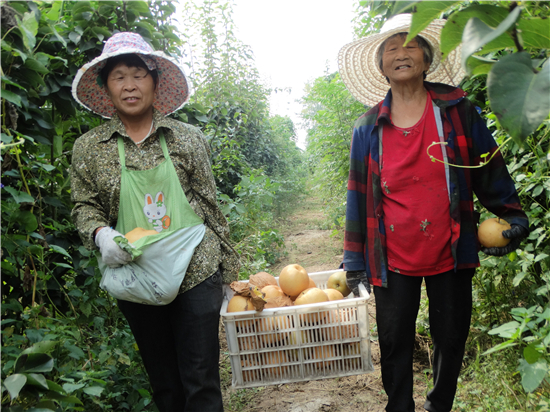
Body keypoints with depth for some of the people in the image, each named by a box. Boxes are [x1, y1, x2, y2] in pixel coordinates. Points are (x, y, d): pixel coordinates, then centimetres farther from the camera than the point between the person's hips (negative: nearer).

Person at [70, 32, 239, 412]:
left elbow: (209, 203, 6)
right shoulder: (89, 147, 5)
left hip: (196, 273, -1)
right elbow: (84, 207, 10)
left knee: (201, 381, 2)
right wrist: (101, 233, -13)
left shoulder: (188, 138, 3)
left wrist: (227, 268, 7)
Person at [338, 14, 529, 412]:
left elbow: (489, 169, 6)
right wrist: (353, 261, 5)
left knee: (451, 340, 13)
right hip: (393, 259, 0)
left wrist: (513, 217, -6)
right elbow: (358, 196, 5)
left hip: (450, 253, 0)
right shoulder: (368, 128, 3)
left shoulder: (457, 111, 1)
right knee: (394, 345, 8)